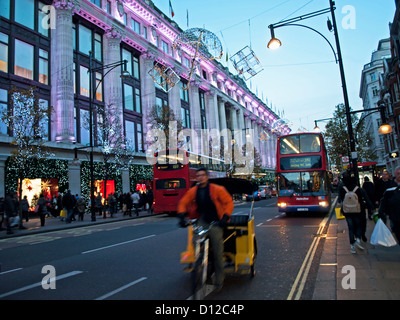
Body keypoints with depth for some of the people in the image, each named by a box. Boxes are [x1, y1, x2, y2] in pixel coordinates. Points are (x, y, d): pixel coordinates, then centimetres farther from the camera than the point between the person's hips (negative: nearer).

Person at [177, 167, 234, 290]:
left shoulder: (217, 189, -9)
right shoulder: (193, 191, 0)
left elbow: (229, 202, -7)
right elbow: (183, 203, 8)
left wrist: (225, 218, -16)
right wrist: (181, 216, -7)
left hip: (215, 223, -3)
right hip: (202, 221, 3)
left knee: (218, 253, -1)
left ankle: (219, 281, 18)